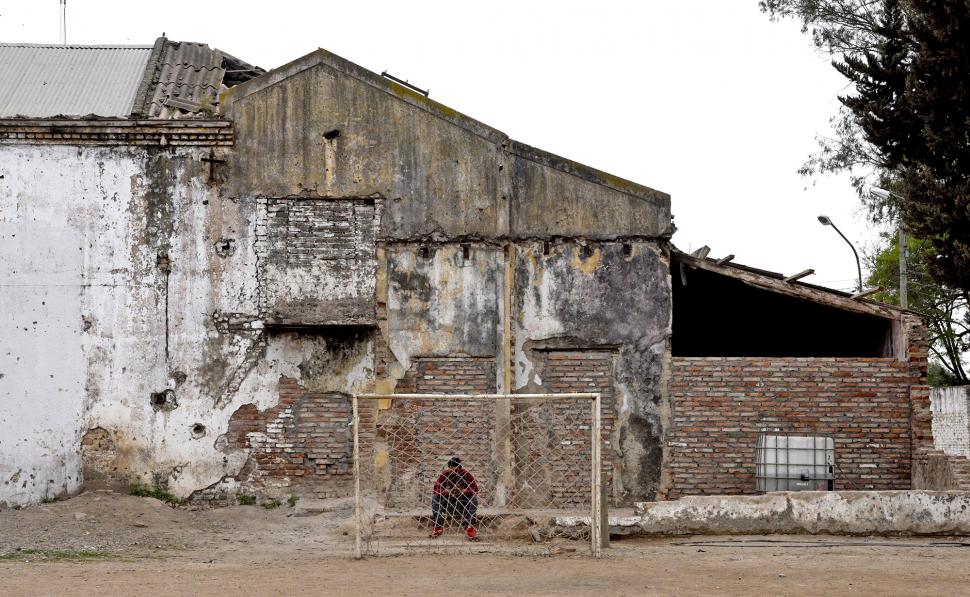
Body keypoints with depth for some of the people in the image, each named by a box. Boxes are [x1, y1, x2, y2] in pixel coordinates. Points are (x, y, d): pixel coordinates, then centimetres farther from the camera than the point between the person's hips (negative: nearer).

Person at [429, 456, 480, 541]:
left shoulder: (466, 474, -13)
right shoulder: (444, 474, -10)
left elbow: (475, 489, -18)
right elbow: (435, 489, -15)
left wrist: (463, 491, -36)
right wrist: (445, 491, -36)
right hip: (447, 502, 1)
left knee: (474, 498, -28)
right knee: (435, 497, -25)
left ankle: (469, 526, -21)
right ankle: (438, 526, -15)